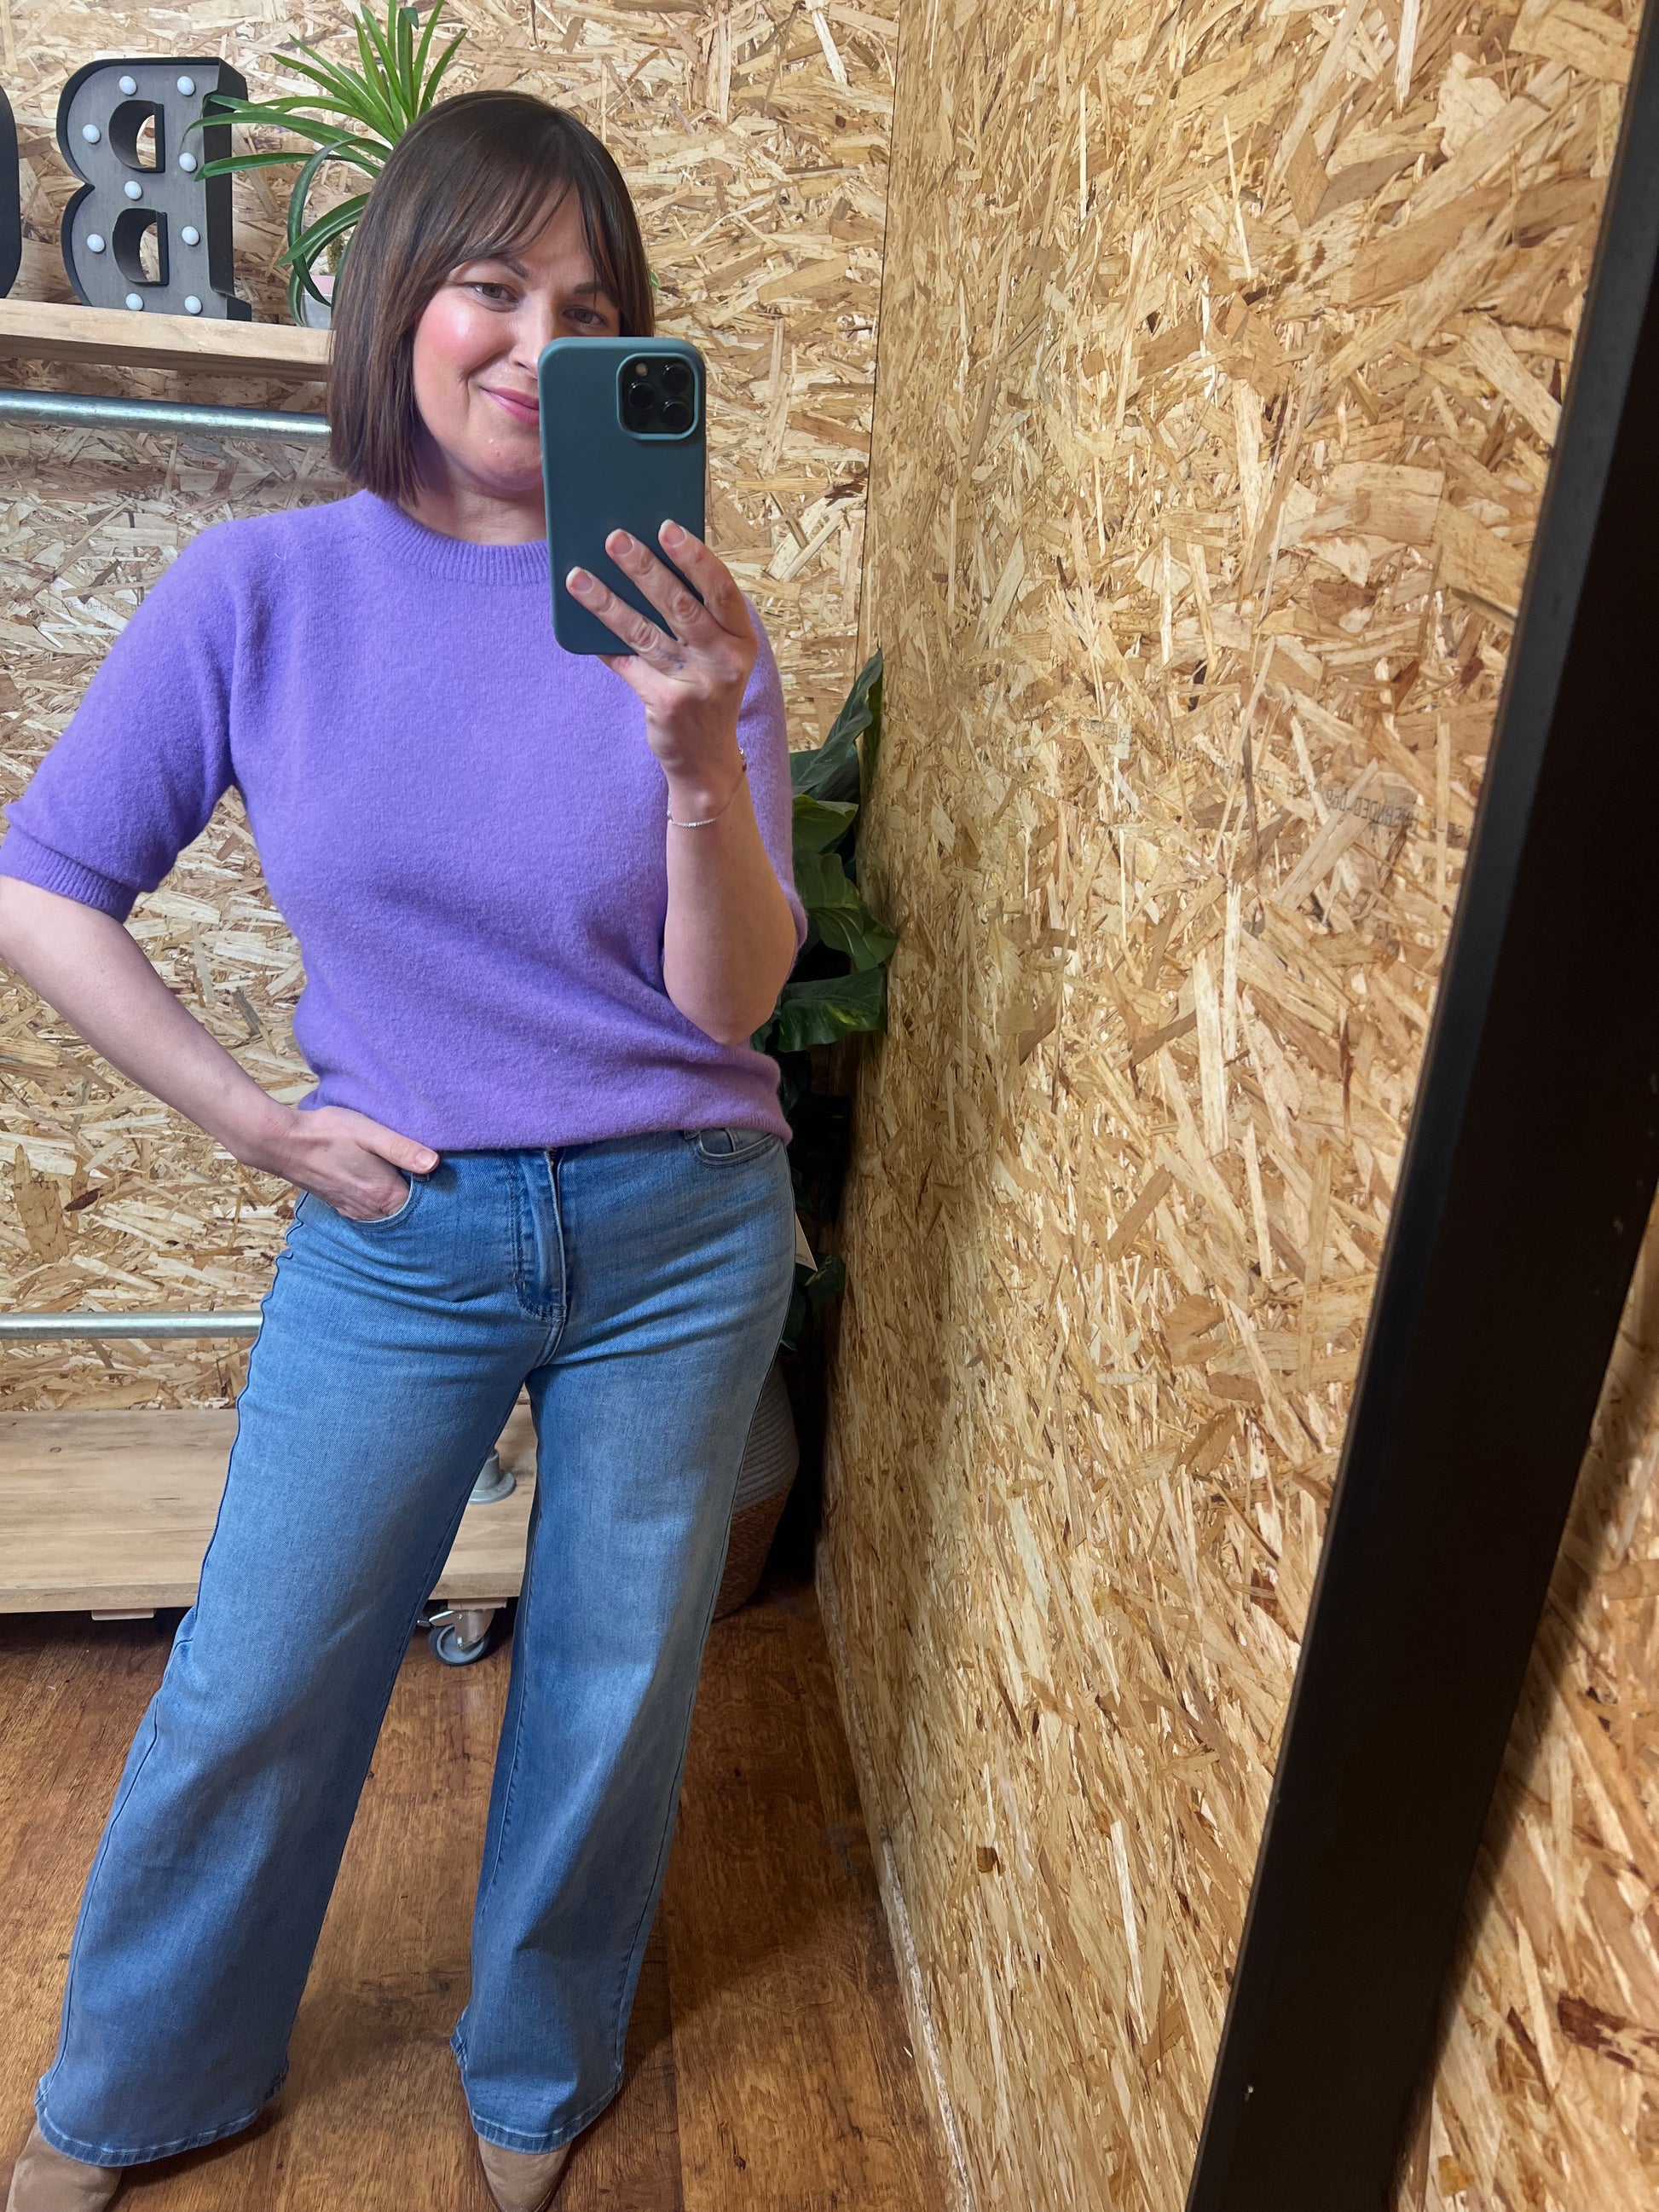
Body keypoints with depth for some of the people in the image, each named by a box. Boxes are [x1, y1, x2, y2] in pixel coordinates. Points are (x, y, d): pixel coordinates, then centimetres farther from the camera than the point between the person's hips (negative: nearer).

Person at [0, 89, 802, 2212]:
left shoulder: (675, 613, -6)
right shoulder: (265, 586, -6)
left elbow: (730, 994, -11)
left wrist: (700, 756, -27)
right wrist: (251, 1119, -5)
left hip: (675, 1239, 1)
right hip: (394, 1236, 0)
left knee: (612, 1695, 17)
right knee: (248, 1696, 13)